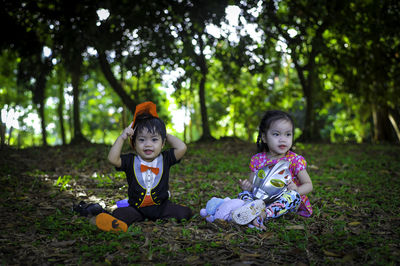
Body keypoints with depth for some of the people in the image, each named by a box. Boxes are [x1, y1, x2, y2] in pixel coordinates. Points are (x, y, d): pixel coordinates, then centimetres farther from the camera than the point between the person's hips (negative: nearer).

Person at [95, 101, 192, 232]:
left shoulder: (165, 159, 0)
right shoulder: (131, 161, -1)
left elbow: (182, 148, -15)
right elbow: (113, 159, -17)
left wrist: (167, 135, -2)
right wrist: (122, 138, -17)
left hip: (161, 205, 0)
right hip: (136, 206, 0)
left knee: (184, 212, -22)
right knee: (118, 213, -28)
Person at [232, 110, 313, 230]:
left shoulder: (295, 160, -5)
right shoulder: (257, 160, 3)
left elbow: (308, 185, -5)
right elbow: (252, 184, 13)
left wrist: (297, 190, -28)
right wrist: (247, 186, -13)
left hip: (288, 203, -3)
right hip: (263, 199, 3)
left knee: (294, 195, -33)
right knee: (243, 194, -15)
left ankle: (264, 213, -45)